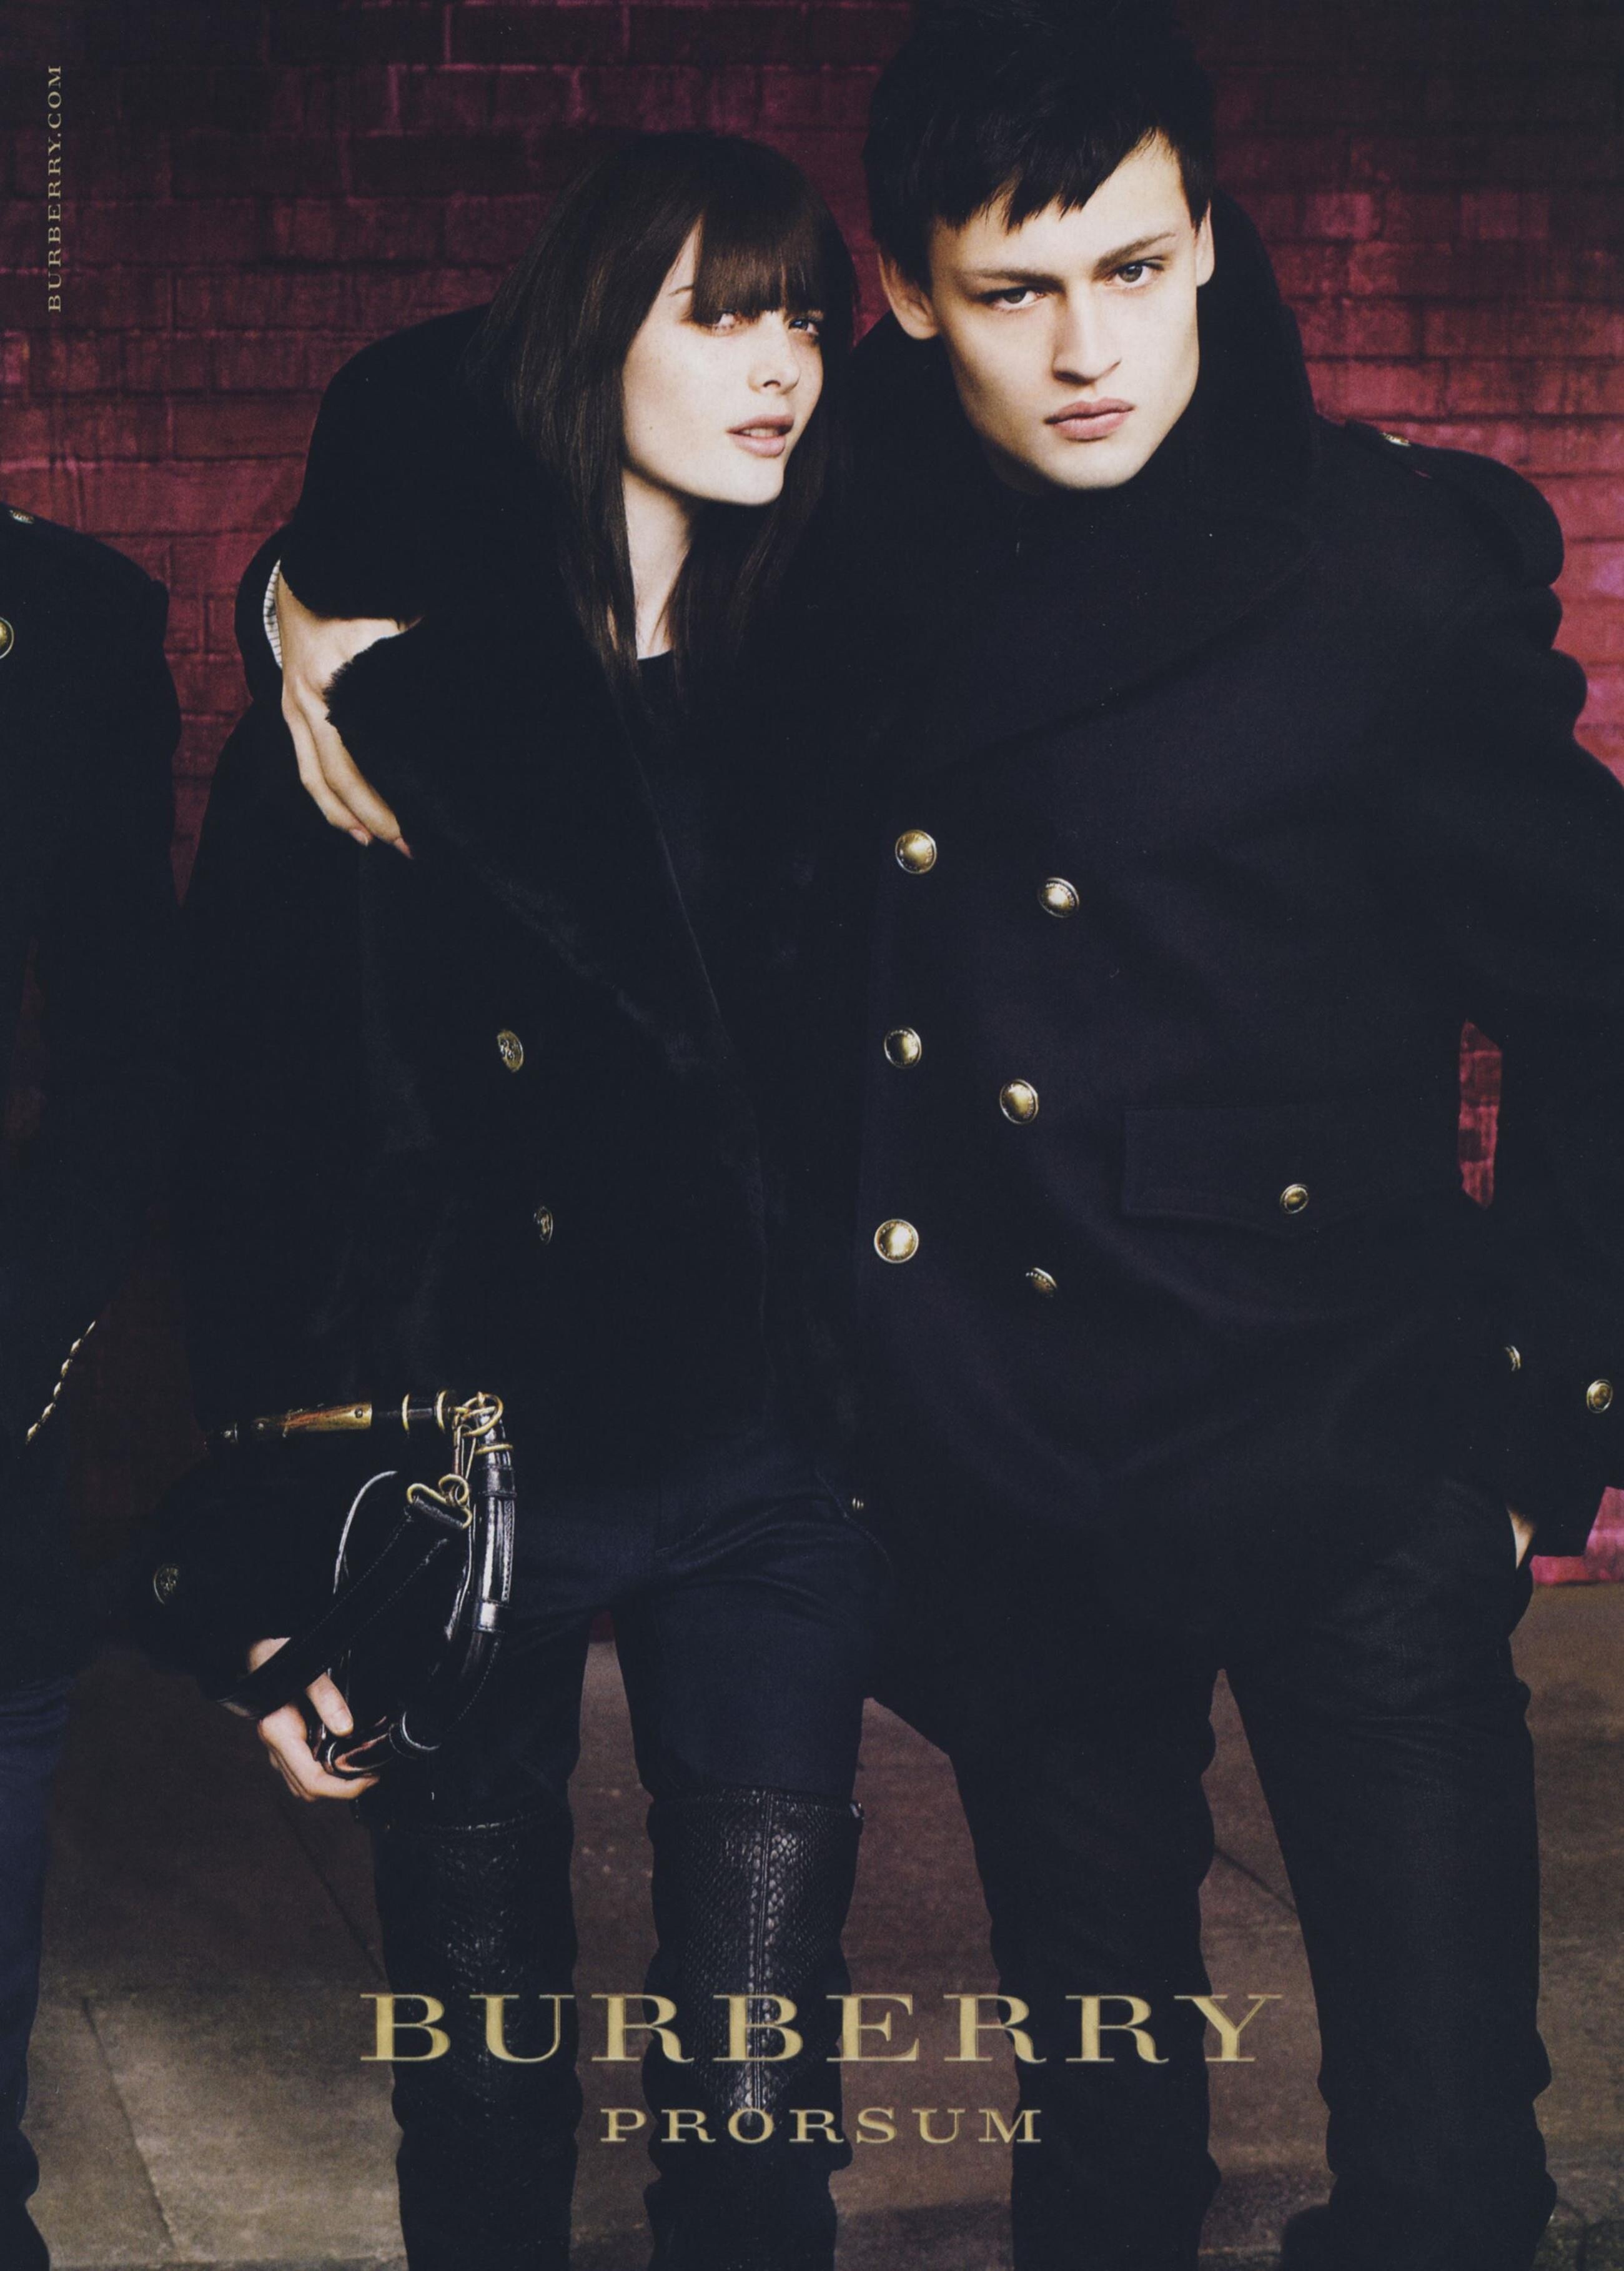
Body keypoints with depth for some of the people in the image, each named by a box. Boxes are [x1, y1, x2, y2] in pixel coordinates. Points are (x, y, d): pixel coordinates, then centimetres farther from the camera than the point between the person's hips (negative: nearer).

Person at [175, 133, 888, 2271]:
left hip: (769, 1470, 2)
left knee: (756, 2095, 4)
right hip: (463, 1473, -2)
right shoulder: (380, 698, -5)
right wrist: (286, 1562, -8)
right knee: (482, 2090, 13)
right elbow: (256, 1132, -5)